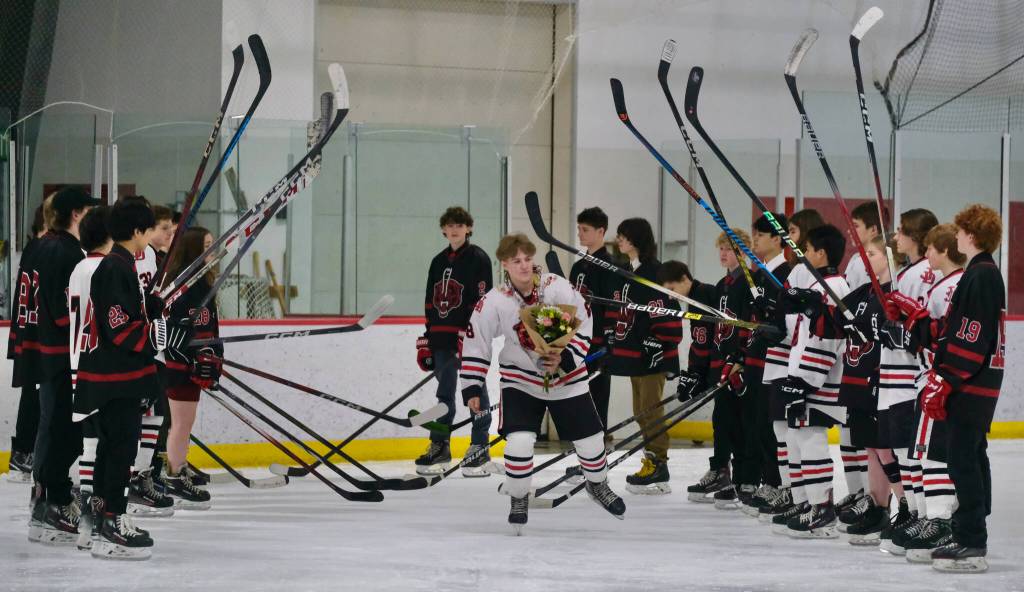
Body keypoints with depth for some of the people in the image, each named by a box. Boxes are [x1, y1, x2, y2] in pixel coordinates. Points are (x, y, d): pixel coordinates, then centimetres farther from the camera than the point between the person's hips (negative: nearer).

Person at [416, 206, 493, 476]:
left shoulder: (478, 259, -5)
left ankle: (480, 448, 2)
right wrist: (426, 338, 17)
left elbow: (483, 301, -12)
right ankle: (440, 447, 17)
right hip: (442, 337, 7)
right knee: (444, 392, 11)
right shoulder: (439, 262, 18)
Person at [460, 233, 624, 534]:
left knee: (590, 440, 7)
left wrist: (565, 359, -21)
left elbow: (584, 328, -9)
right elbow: (475, 343, -7)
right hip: (521, 380, -1)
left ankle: (598, 484, 40)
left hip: (567, 377, 1)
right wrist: (472, 388, -9)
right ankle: (518, 498, 8)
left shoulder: (559, 288, -18)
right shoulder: (494, 302, -17)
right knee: (519, 441, -18)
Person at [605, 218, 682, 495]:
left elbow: (665, 312, -19)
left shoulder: (654, 272, -14)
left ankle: (658, 464, -2)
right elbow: (615, 312, 23)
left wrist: (656, 343, -20)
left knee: (650, 409, -7)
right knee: (641, 411, 13)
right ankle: (652, 462, 19)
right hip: (632, 352, 10)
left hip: (652, 355, -10)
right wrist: (613, 338, 20)